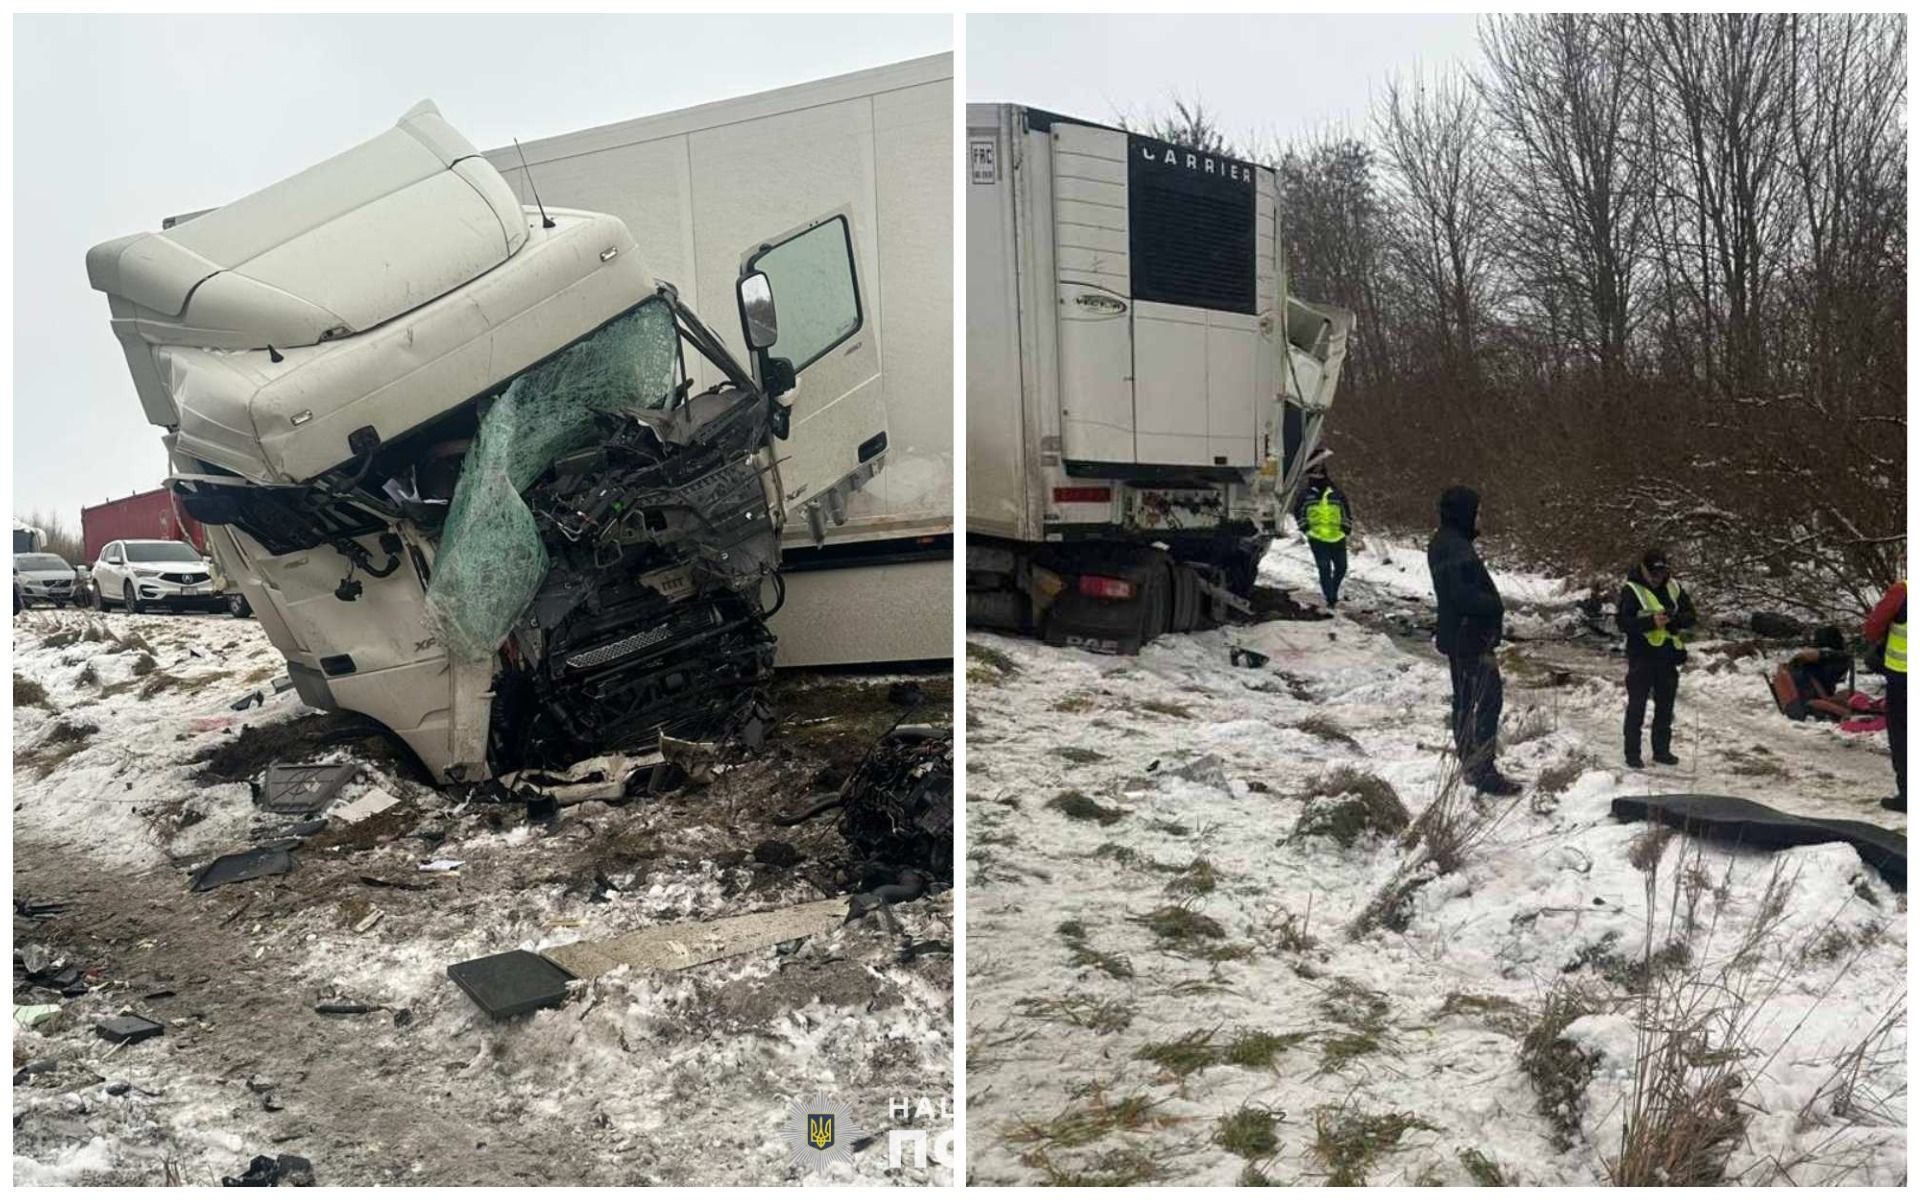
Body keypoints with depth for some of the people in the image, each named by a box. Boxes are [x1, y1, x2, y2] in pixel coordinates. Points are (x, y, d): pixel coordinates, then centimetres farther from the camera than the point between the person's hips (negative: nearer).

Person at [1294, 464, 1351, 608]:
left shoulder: (1336, 492, 0)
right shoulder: (1306, 493, 0)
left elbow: (1347, 511, 10)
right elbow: (1298, 511, 11)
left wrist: (1346, 527, 1)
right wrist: (1304, 527, 1)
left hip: (1338, 537, 2)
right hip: (1317, 538, -2)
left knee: (1341, 568, 11)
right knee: (1324, 569, -10)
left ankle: (1333, 592, 34)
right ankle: (1330, 598, -3)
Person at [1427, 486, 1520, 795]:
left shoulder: (1442, 543, 11)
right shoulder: (1457, 550, -23)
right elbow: (1463, 595, -29)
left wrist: (1490, 605, 8)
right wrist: (1495, 606, -15)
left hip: (1457, 638, 11)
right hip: (1471, 639, -11)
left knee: (1465, 701, 18)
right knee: (1486, 702, -7)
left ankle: (1470, 764, 28)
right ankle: (1483, 772, -6)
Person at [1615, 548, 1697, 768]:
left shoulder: (1674, 587, 6)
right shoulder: (1631, 590, -9)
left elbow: (1690, 616, 7)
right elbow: (1622, 622, -16)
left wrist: (1674, 619, -15)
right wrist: (1651, 622, -28)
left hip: (1668, 657, 5)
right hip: (1641, 657, -5)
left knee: (1665, 707, 14)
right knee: (1637, 707, 0)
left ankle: (1662, 750, 26)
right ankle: (1632, 754, 6)